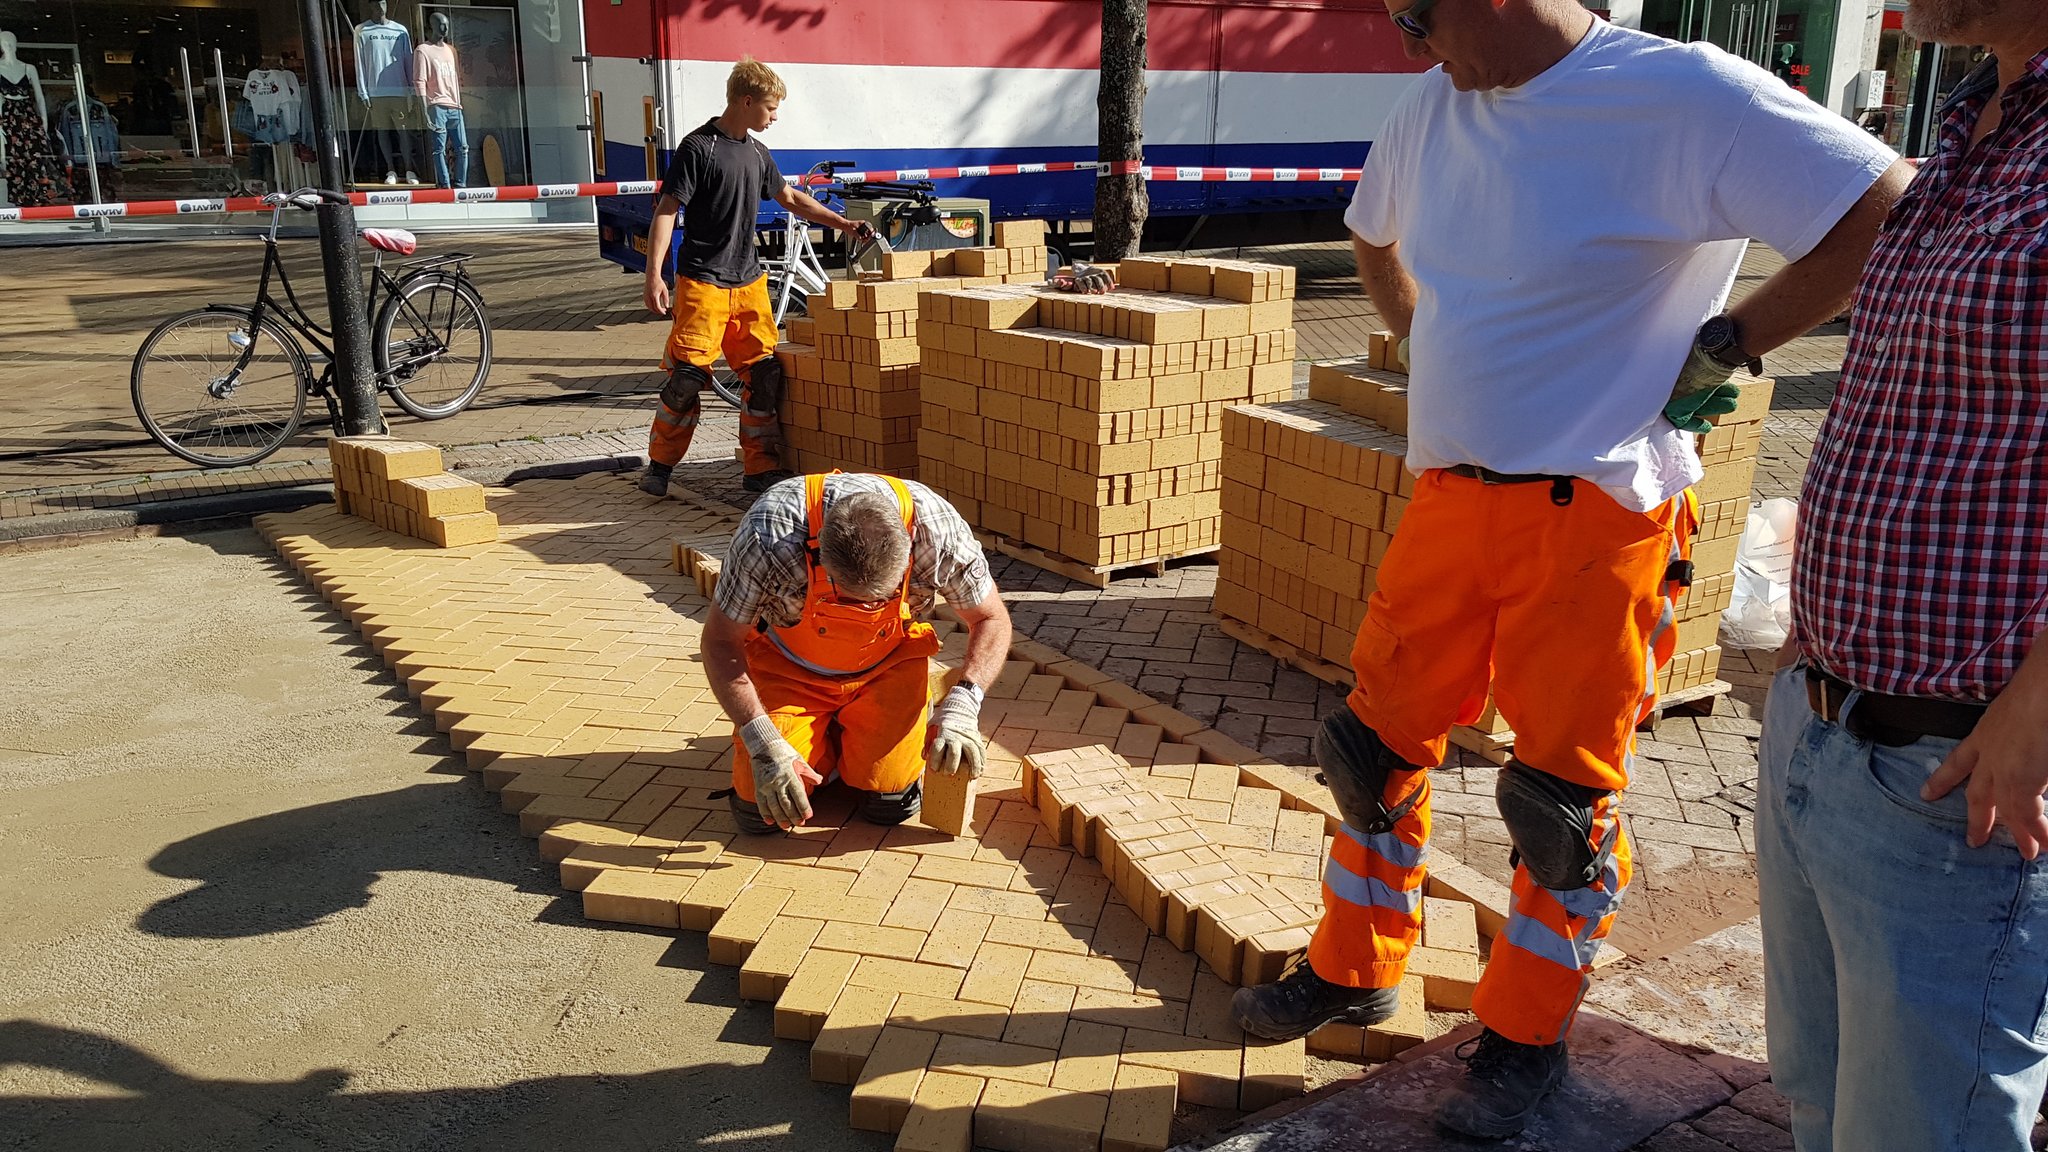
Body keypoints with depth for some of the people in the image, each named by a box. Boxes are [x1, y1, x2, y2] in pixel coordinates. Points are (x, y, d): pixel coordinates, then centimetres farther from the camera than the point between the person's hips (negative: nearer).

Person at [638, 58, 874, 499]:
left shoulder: (757, 153, 13)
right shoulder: (698, 148, -9)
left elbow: (791, 199, 27)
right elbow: (667, 210, -11)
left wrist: (845, 224, 24)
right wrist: (654, 276, -19)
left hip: (748, 281, 7)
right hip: (702, 281, -7)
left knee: (763, 372, 3)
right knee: (688, 373, -8)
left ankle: (763, 468, 12)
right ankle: (659, 464, 8)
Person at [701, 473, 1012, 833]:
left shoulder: (938, 529, -31)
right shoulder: (770, 534, -36)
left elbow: (992, 620, -14)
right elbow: (721, 642, -21)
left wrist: (962, 704, -31)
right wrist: (763, 743, -30)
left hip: (888, 667, 1)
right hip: (789, 668, 0)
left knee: (891, 804, -13)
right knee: (759, 810, -11)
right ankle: (823, 744, 20)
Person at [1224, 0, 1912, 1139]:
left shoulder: (1684, 95, -14)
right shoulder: (1436, 102, 7)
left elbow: (1895, 211, -14)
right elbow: (1375, 236, 27)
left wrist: (1727, 341, -11)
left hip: (1593, 518, -6)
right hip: (1448, 498, 7)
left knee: (1568, 790, 5)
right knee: (1379, 742, 13)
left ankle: (1527, 1039, 26)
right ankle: (1355, 971, 34)